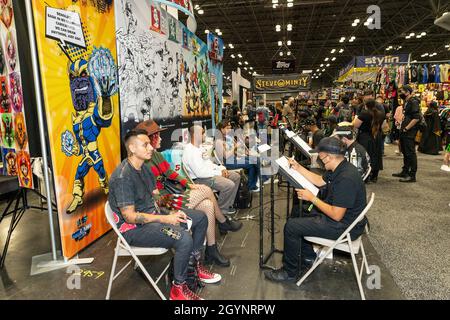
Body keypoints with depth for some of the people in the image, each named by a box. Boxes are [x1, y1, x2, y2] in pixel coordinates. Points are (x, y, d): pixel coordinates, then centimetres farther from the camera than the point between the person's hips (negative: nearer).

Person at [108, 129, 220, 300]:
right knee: (184, 239, -31)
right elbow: (130, 216, -24)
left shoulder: (143, 168, 7)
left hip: (152, 214, 9)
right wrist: (165, 219, -24)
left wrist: (171, 212, -2)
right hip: (133, 229, -9)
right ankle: (178, 289, -8)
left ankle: (193, 265, 20)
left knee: (200, 217, 5)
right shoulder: (123, 177, -22)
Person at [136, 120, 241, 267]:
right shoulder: (144, 163, -19)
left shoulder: (156, 154, 9)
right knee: (206, 190, -14)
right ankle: (224, 223, 9)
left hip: (172, 195, 9)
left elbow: (171, 173, 13)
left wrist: (188, 184, 1)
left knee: (208, 205, -6)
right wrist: (175, 199, -20)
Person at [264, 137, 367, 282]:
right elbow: (320, 181, 18)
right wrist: (298, 168, 9)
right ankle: (308, 258, 29)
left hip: (344, 226, -10)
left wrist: (312, 198, -19)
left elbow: (336, 215, -29)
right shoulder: (340, 168, 1)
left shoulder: (346, 178, -31)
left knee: (291, 226, -11)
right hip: (337, 213, 10)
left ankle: (290, 271, 7)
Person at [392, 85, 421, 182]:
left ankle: (412, 175, 0)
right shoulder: (406, 102, 16)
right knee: (405, 152, 17)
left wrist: (406, 128, -19)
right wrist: (402, 128, 14)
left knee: (410, 153, -6)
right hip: (404, 131, 10)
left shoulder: (413, 102, -13)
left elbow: (416, 118, -22)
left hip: (410, 132, -10)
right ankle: (405, 172, 28)